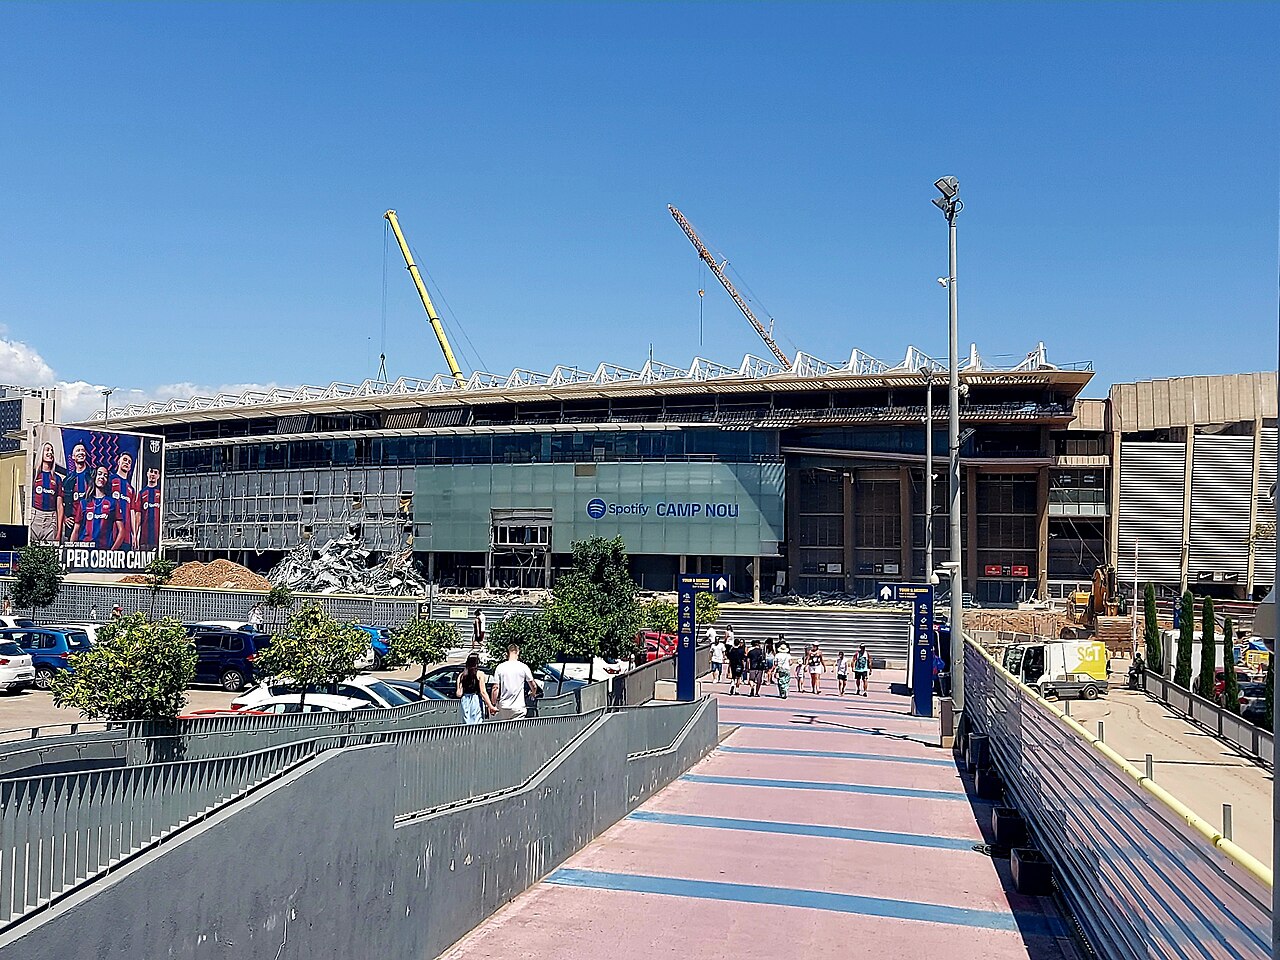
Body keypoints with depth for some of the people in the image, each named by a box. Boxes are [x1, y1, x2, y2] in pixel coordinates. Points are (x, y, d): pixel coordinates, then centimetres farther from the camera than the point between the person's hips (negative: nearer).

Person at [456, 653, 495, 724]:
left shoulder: (461, 675, 6)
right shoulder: (480, 674, -5)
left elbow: (458, 694, 1)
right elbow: (483, 692, -11)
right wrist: (490, 706, -10)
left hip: (464, 701, 4)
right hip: (477, 701, -4)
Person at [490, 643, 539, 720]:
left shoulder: (500, 668, 0)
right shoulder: (523, 667, -3)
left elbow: (495, 688, -2)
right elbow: (534, 686, 6)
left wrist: (493, 704, 7)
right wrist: (533, 694, 28)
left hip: (503, 707, 2)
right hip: (518, 707, -2)